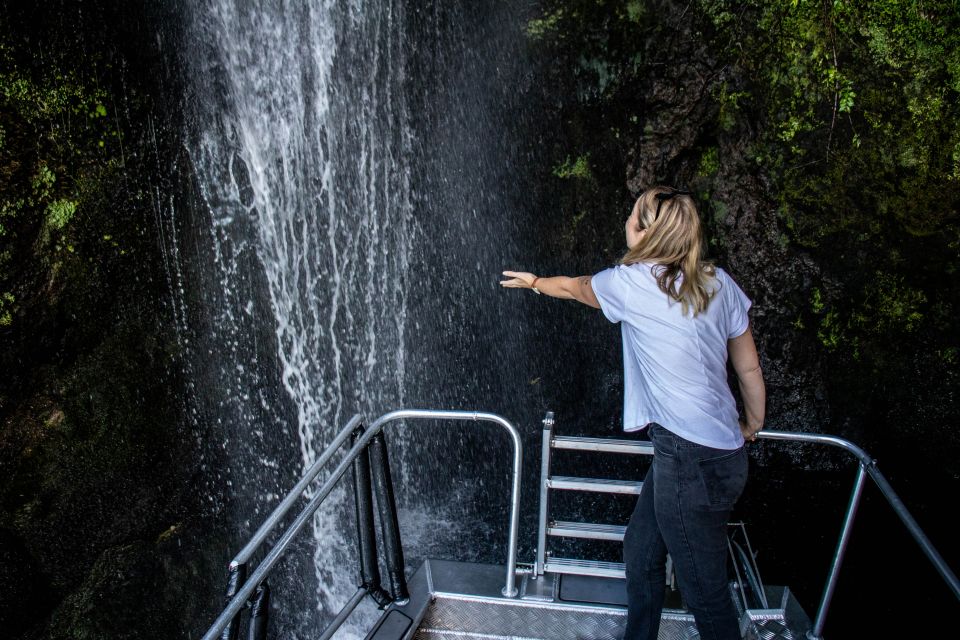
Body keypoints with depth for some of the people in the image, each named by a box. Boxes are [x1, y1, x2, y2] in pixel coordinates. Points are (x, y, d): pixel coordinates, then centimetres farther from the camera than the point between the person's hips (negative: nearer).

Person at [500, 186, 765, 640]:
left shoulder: (629, 282, -10)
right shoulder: (719, 282, 5)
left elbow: (574, 288, 12)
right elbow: (750, 369, 11)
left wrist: (535, 282, 33)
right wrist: (752, 425, 27)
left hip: (690, 460, -8)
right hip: (724, 450, 8)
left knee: (705, 590, 6)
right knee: (641, 552, 22)